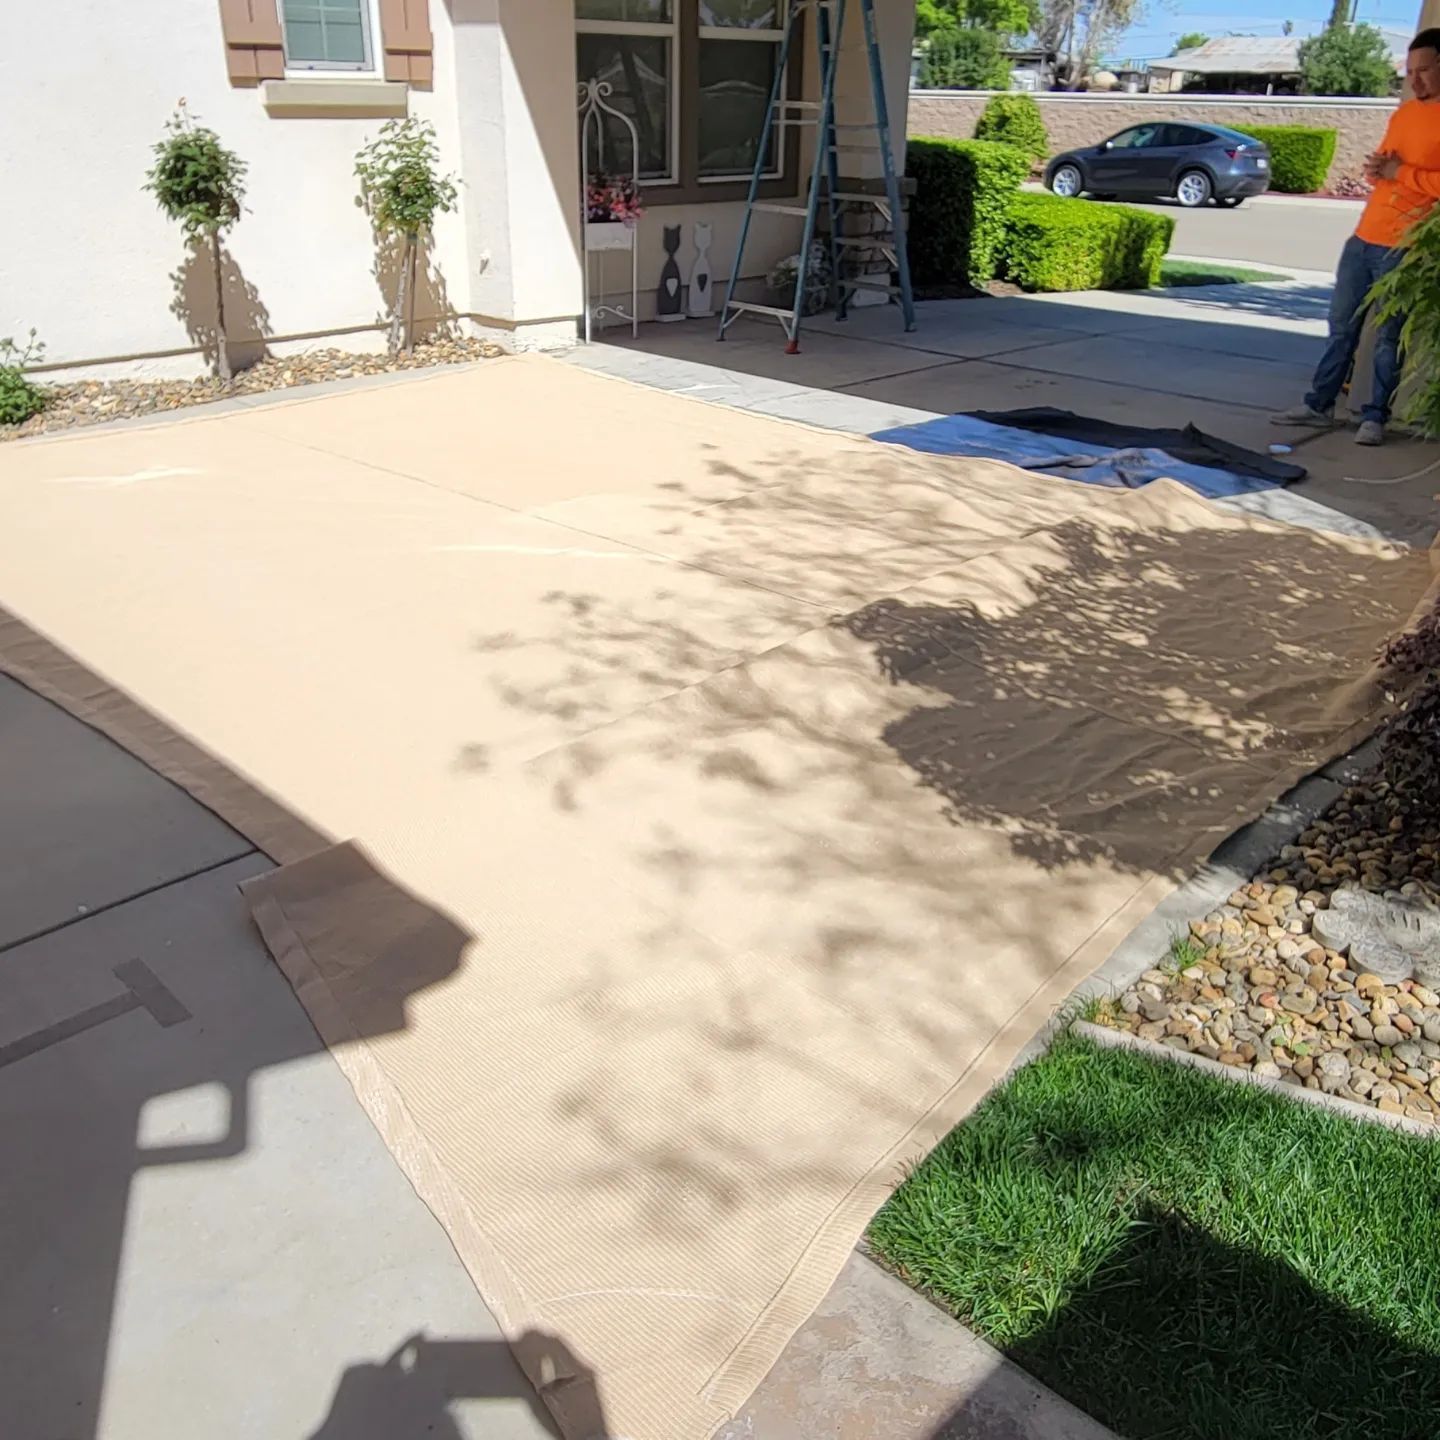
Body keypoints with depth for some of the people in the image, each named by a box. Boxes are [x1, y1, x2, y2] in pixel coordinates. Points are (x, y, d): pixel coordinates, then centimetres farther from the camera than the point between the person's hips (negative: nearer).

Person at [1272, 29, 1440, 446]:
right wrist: (1374, 168, 4)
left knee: (1389, 337, -2)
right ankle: (1319, 404, 17)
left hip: (1404, 248, -7)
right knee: (1341, 326, 10)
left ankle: (1375, 417, 4)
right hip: (1363, 237, 7)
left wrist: (1401, 173, -15)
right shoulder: (1404, 111, 16)